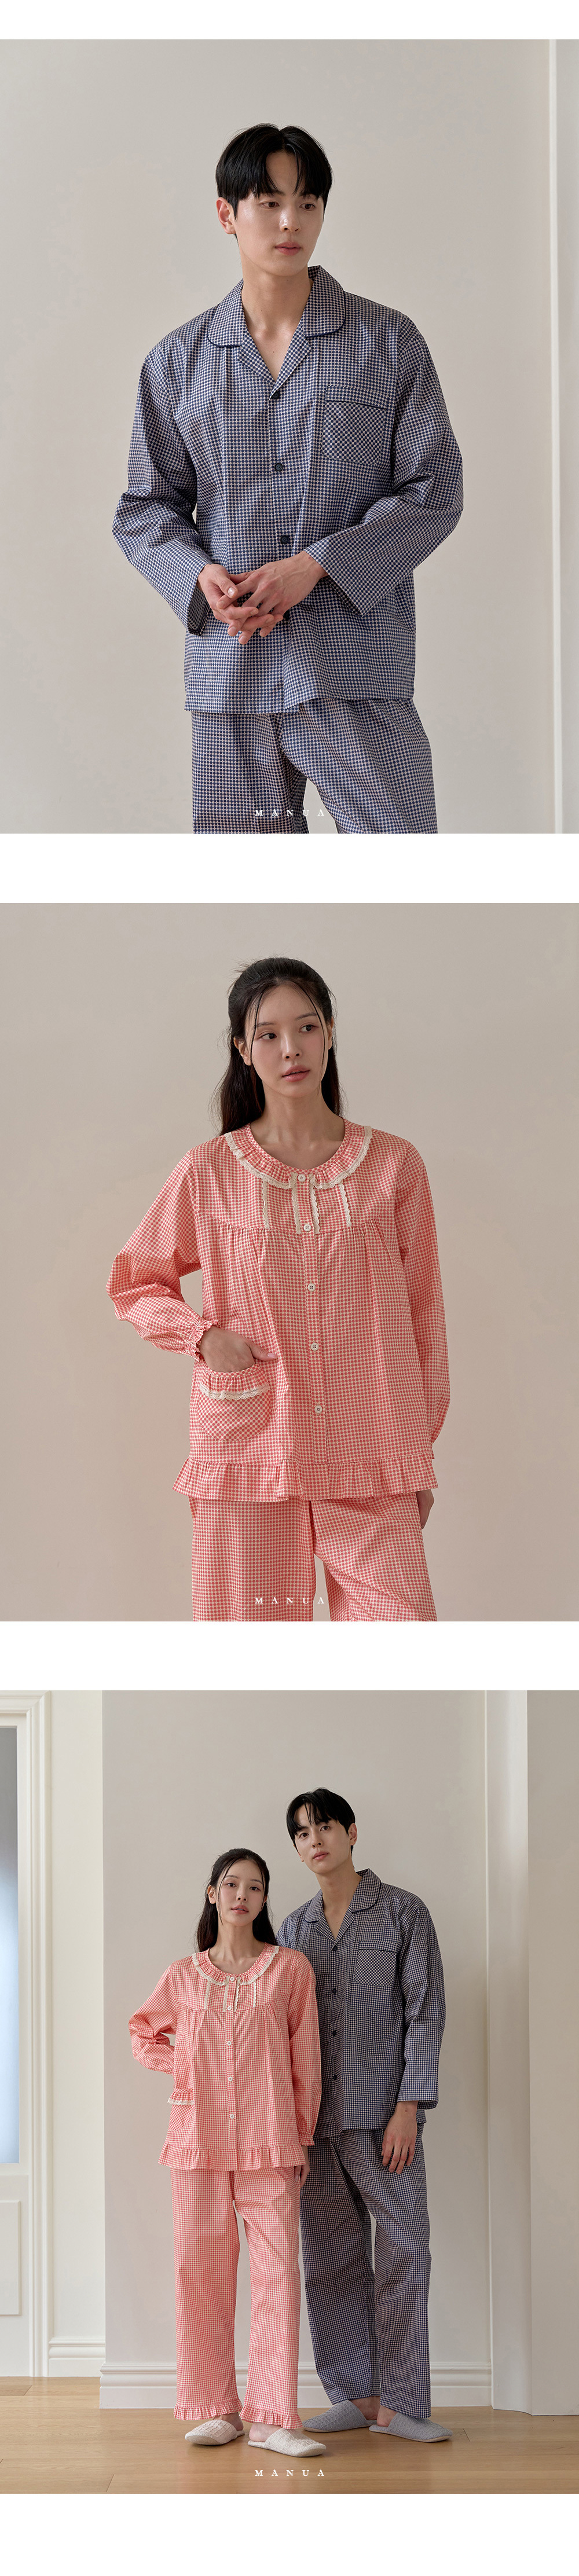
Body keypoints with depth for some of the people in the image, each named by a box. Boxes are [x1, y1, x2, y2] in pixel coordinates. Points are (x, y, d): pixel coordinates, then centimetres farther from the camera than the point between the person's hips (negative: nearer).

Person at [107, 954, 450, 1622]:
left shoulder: (393, 1166, 5)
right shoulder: (207, 1173, 4)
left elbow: (421, 1315, 11)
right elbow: (135, 1283, 16)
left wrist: (421, 1450, 12)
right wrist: (203, 1335, -3)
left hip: (370, 1465, 0)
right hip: (248, 1454, 0)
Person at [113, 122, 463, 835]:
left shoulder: (388, 342, 4)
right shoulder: (179, 361, 10)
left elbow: (433, 489, 1)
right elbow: (145, 506, 13)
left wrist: (317, 565, -12)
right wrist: (201, 576, -9)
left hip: (357, 662, -2)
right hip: (230, 666, 2)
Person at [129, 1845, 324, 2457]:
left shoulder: (290, 1969, 4)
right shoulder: (182, 1976, 9)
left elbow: (305, 2059, 7)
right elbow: (143, 2032, 25)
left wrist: (302, 2137, 6)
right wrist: (177, 2065, 7)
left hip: (269, 2143, -2)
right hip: (198, 2141, 2)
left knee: (277, 2272, -8)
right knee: (201, 2272, 3)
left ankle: (272, 2418, -6)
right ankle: (217, 2410, 12)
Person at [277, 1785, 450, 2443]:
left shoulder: (403, 1913, 2)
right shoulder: (293, 1929, 15)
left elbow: (425, 2012, -3)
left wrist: (409, 2106, -11)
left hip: (380, 2111, -4)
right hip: (313, 2115, 4)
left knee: (403, 2250, -7)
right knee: (330, 2258, 4)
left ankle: (398, 2401, -2)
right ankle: (353, 2396, 10)